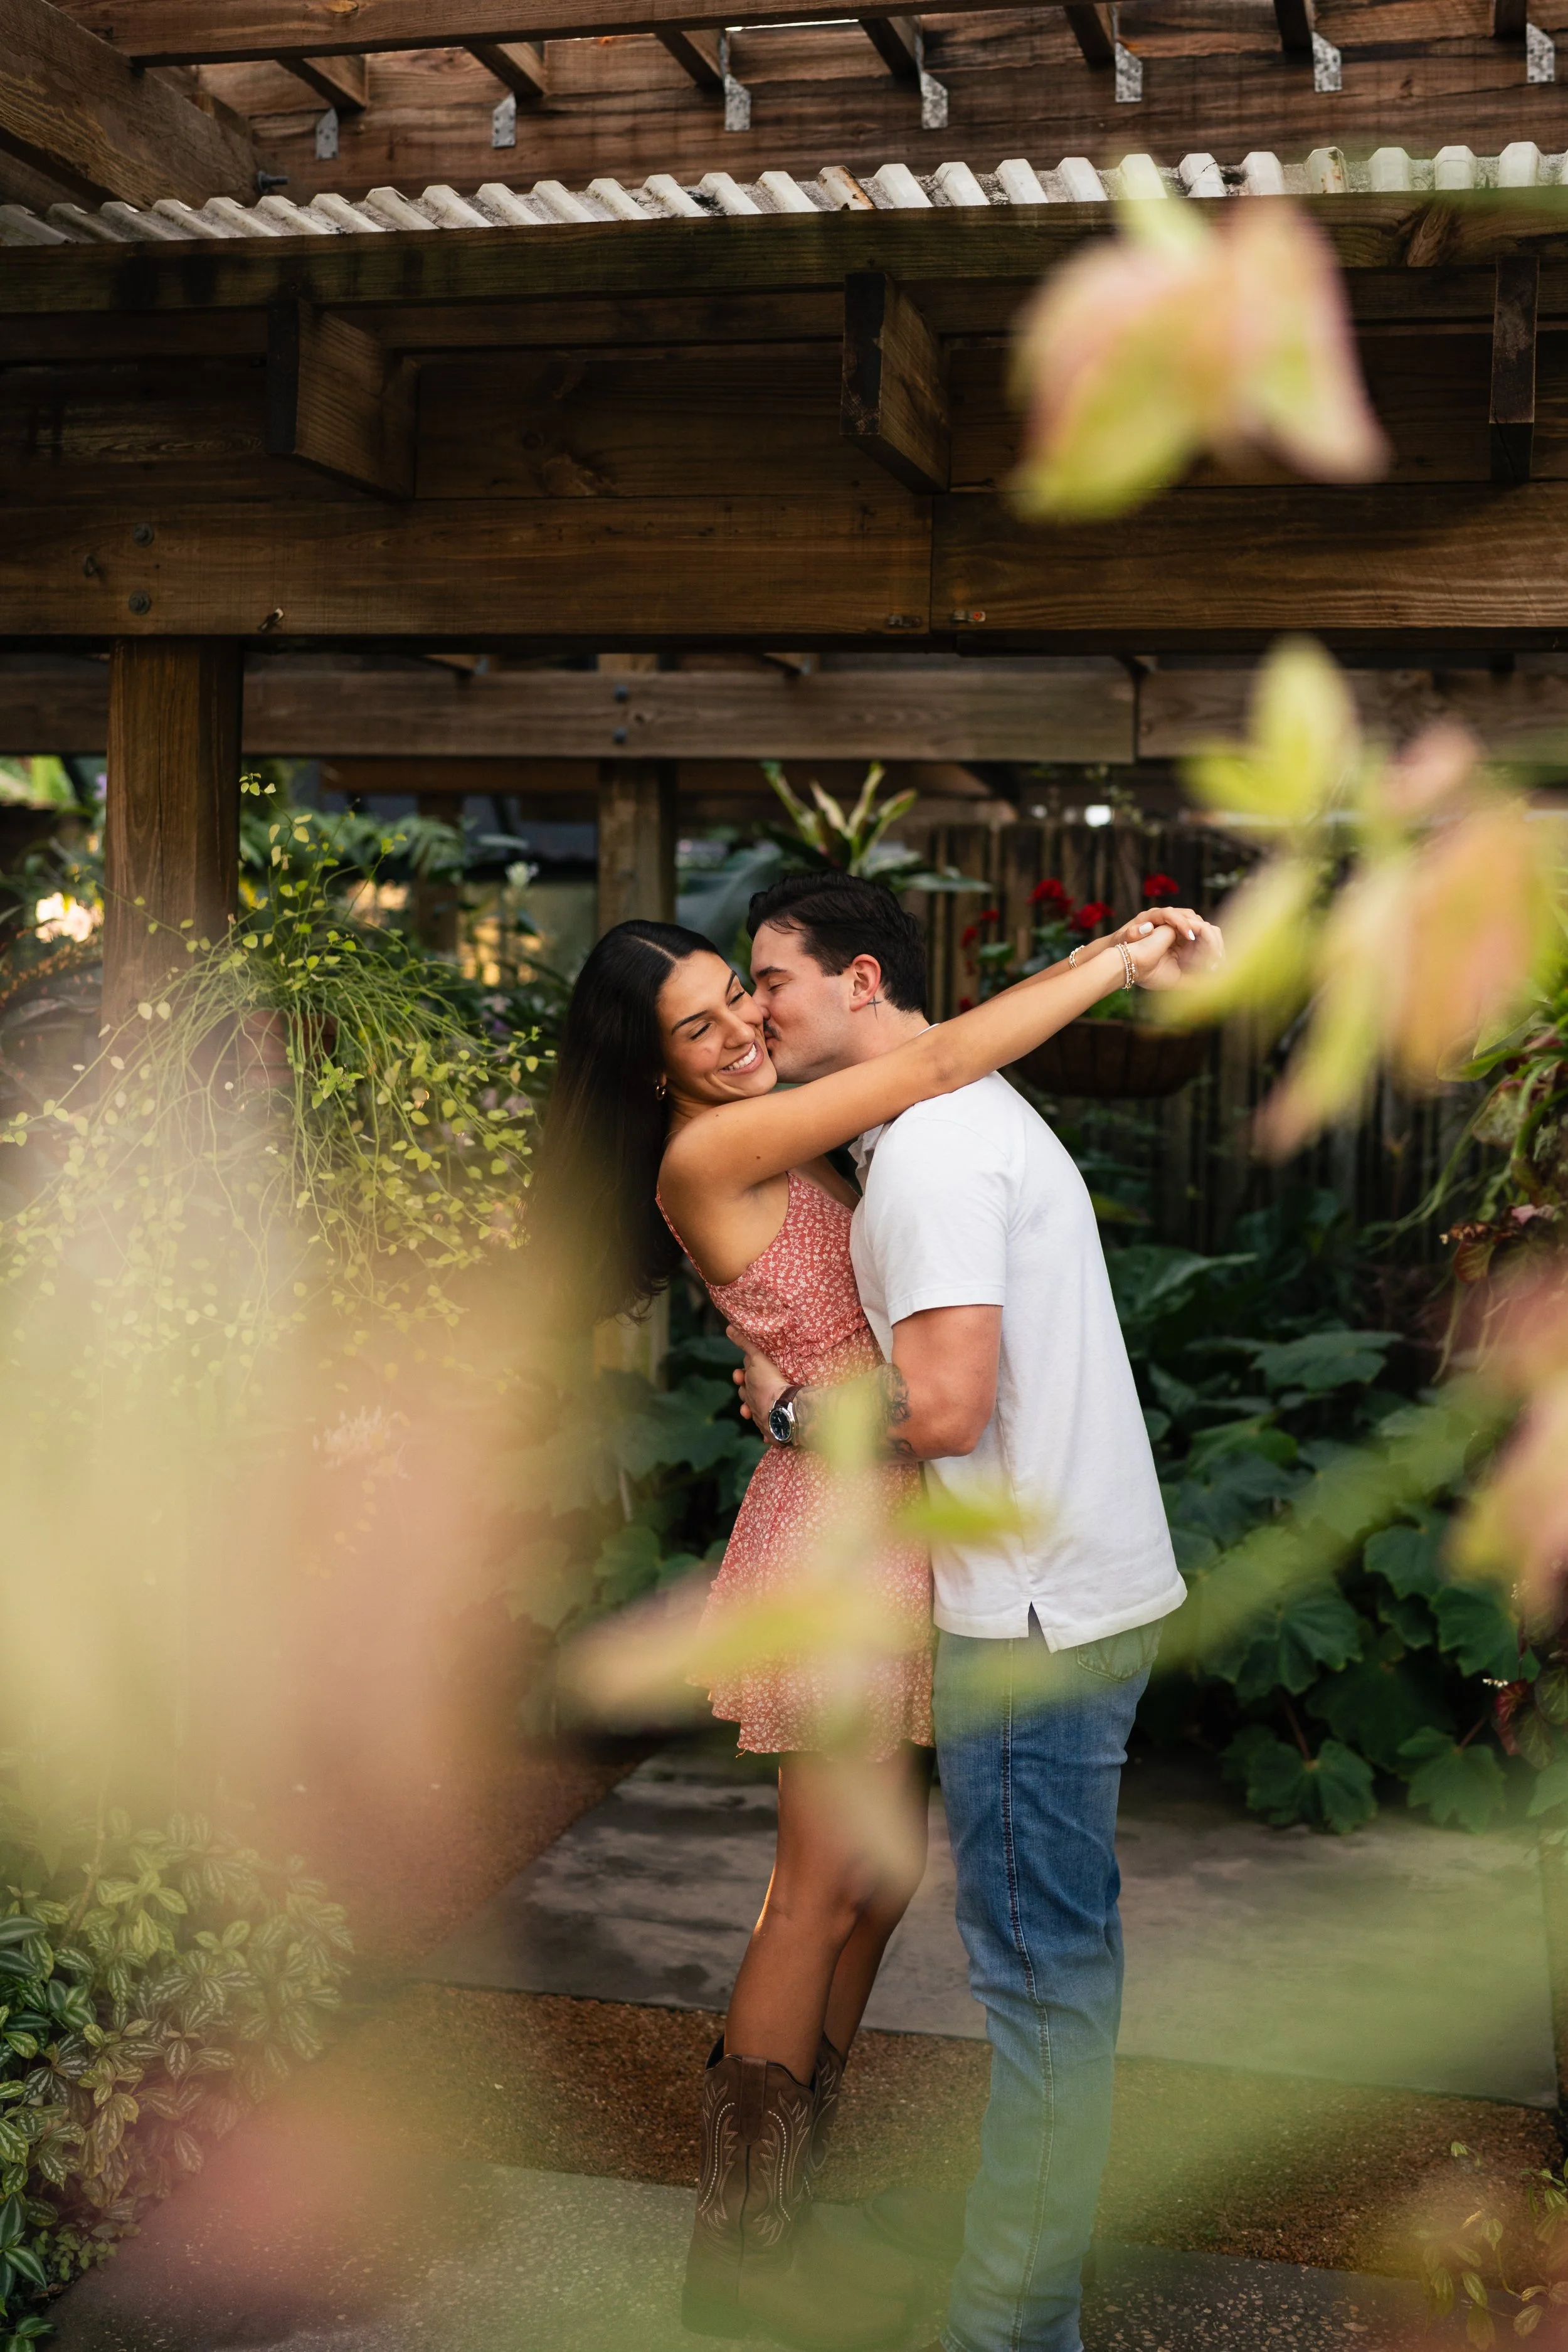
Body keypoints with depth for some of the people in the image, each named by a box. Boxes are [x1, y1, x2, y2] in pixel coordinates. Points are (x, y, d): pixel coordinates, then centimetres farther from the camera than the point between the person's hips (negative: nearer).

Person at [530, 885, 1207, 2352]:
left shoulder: (773, 1149, 12)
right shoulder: (707, 1153, -16)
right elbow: (942, 1064, -19)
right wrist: (1122, 959, -14)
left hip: (880, 1522, 9)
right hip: (837, 1525, -9)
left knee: (883, 1874, 14)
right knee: (826, 1889, -1)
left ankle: (775, 2216, 27)